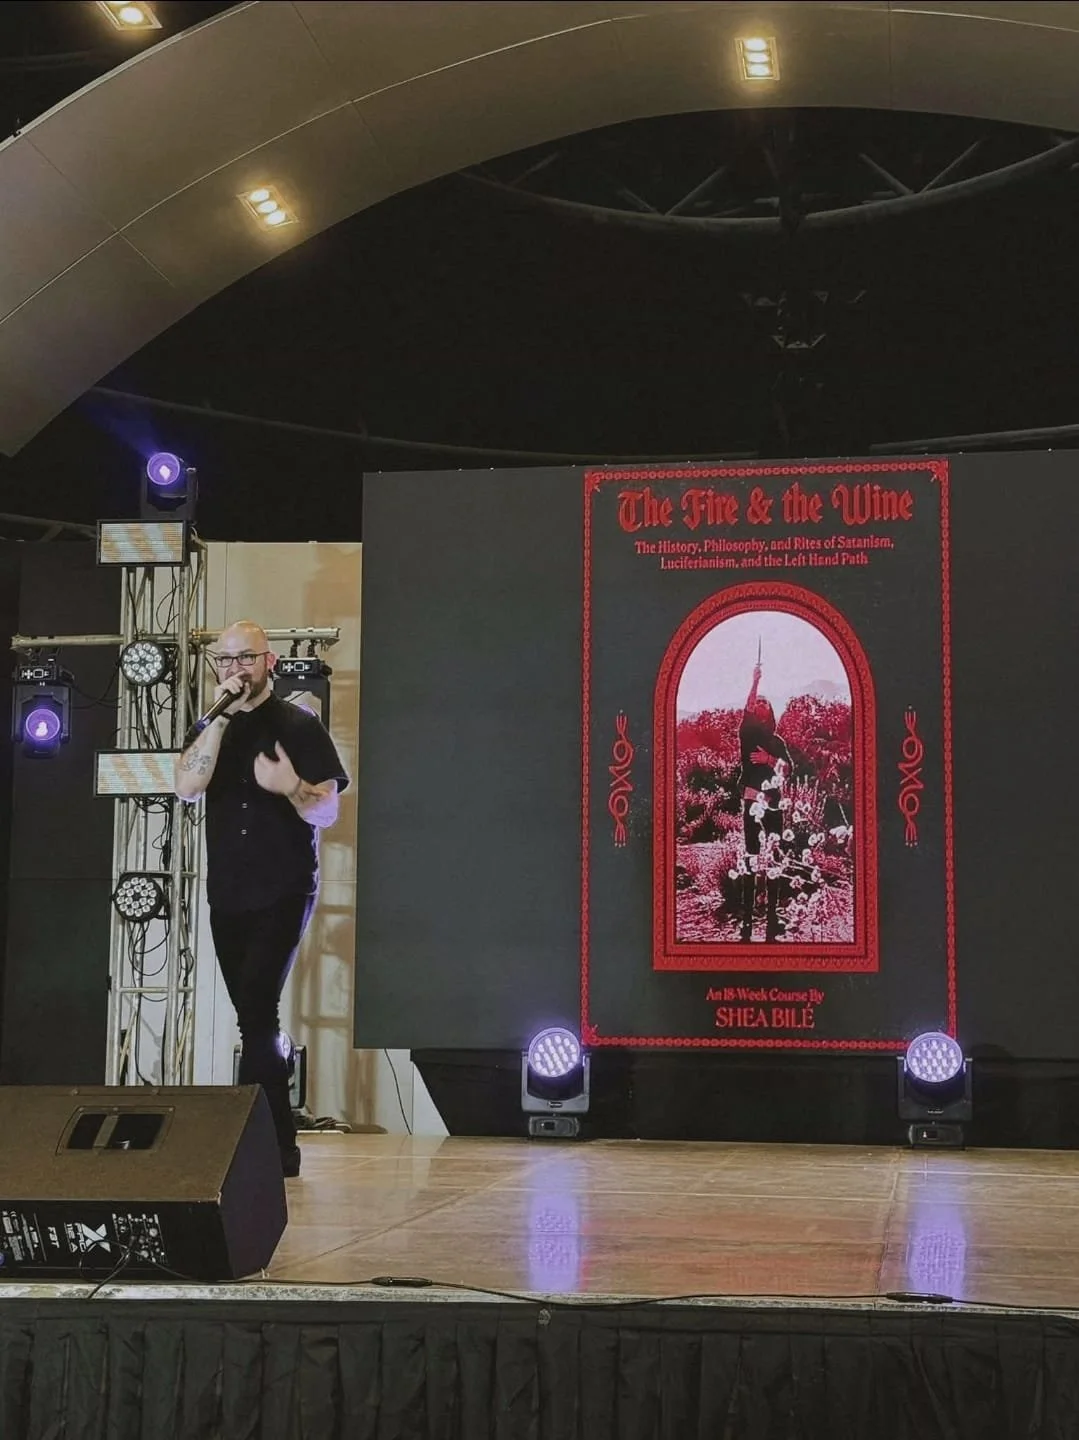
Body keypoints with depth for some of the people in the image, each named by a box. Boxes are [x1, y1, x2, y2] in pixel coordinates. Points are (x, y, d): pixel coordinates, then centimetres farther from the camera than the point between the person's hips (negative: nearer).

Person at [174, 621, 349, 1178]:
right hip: (227, 895, 5)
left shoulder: (299, 726, 0)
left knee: (255, 1013, -16)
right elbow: (187, 787, -8)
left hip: (283, 894, -5)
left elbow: (327, 813, -4)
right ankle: (279, 1144, 16)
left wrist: (291, 786, -25)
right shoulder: (211, 729, 12)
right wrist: (223, 717, -13)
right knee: (258, 1020, 9)